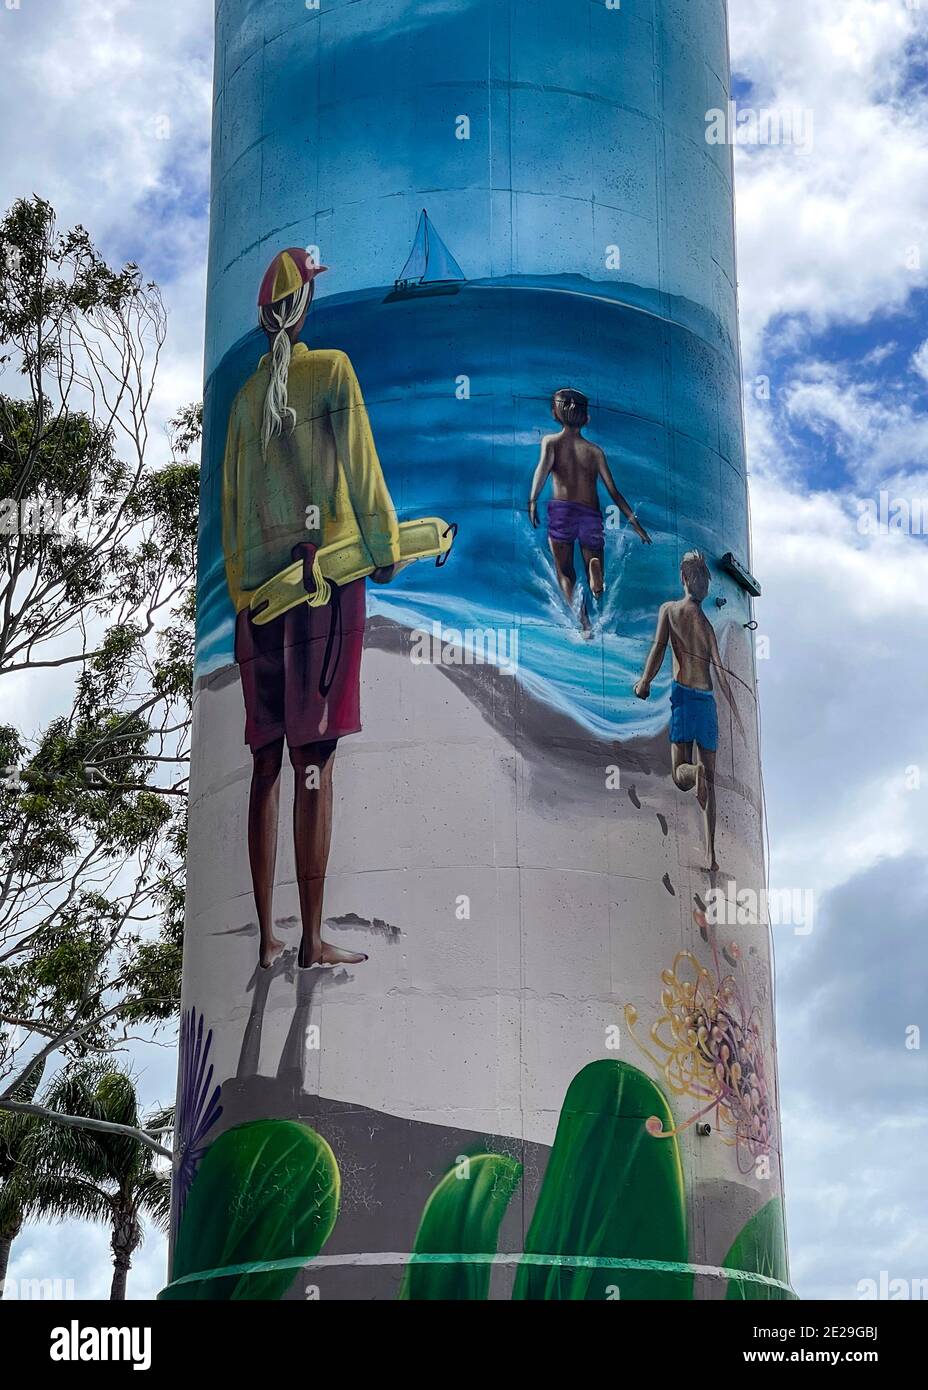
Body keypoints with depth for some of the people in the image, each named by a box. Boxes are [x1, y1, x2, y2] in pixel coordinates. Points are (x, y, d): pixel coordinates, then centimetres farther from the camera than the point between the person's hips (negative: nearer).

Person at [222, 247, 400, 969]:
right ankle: (313, 939, -6)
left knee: (268, 763, 7)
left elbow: (230, 504, 14)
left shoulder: (245, 394, 13)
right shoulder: (331, 370, -1)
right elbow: (361, 467, -3)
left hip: (254, 589, 5)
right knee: (314, 760, -6)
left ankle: (267, 935, 10)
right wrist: (385, 548, 6)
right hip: (325, 578, -5)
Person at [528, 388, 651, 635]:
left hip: (561, 511, -2)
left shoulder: (551, 442, 11)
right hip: (591, 515, 2)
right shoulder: (595, 451, 16)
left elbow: (544, 466, -10)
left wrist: (533, 500, -24)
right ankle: (595, 568, -31)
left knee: (565, 573, 7)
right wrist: (633, 520, 17)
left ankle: (581, 616, -21)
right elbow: (613, 491, 12)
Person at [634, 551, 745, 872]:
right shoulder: (706, 623, 7)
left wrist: (644, 684, 1)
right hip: (707, 700, 2)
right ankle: (711, 853, 3)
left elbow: (658, 649, -10)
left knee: (680, 773, 1)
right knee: (710, 779, 7)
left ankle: (694, 772, -37)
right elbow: (721, 672, 1)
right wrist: (737, 715, 4)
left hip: (683, 695, -2)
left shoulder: (668, 610, 3)